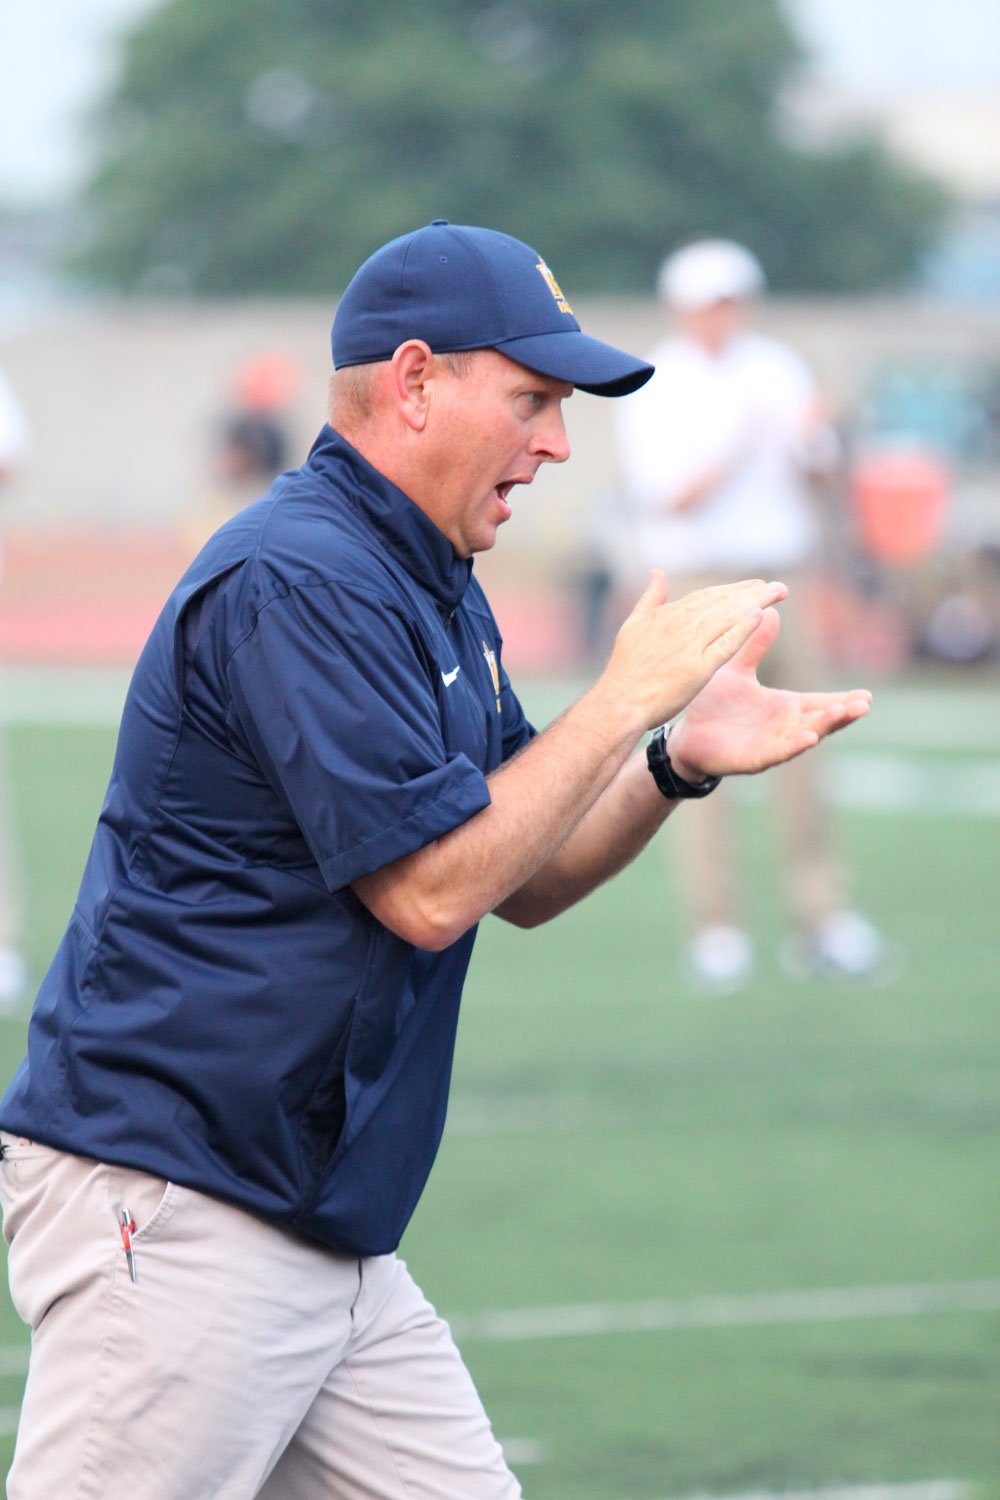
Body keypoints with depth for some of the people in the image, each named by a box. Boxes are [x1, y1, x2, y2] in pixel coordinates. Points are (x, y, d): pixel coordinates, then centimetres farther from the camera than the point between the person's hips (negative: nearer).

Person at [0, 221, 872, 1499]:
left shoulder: (434, 595, 17)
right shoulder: (300, 580, -16)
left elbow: (525, 880, 21)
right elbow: (429, 892, -20)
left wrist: (682, 762, 5)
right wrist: (629, 697, -13)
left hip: (329, 1232, 10)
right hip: (170, 1214, -10)